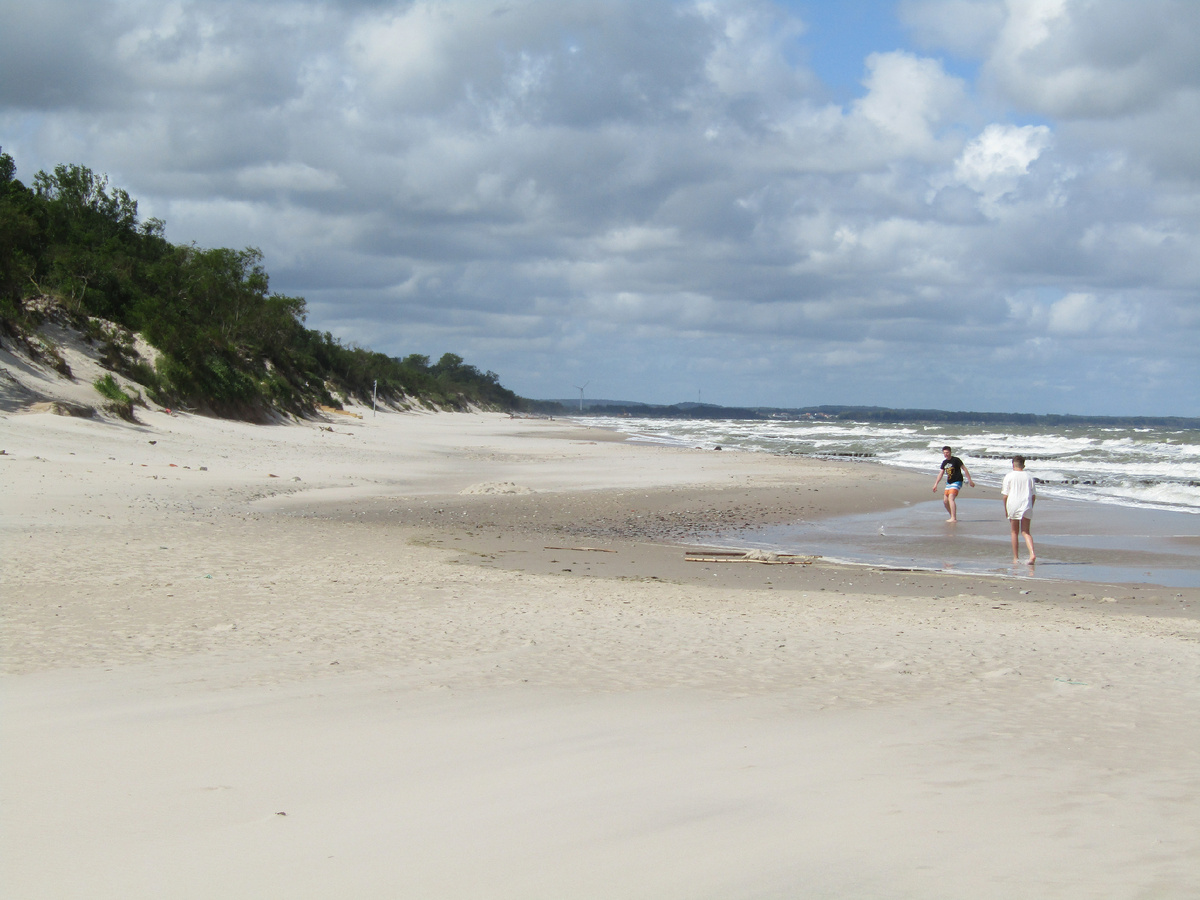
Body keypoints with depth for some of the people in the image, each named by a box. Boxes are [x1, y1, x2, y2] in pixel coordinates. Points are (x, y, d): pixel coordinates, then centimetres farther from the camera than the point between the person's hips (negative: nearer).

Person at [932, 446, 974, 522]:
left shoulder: (956, 460, -9)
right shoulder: (944, 462, 11)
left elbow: (964, 469, -7)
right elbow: (941, 473, 17)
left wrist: (970, 480, -10)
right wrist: (936, 484, 13)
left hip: (957, 482, -8)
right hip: (949, 483, 8)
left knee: (951, 498, -23)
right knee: (945, 501, 6)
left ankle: (954, 518, -28)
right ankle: (953, 517, 22)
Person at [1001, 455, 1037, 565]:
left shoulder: (1009, 476, -1)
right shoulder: (1029, 476, 8)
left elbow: (1005, 495, -4)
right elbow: (1034, 495, 8)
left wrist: (1005, 509, 5)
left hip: (1013, 506, -2)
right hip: (1026, 506, 2)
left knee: (1014, 532, 10)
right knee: (1026, 532, 3)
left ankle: (1015, 558, 13)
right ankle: (1032, 553, -21)